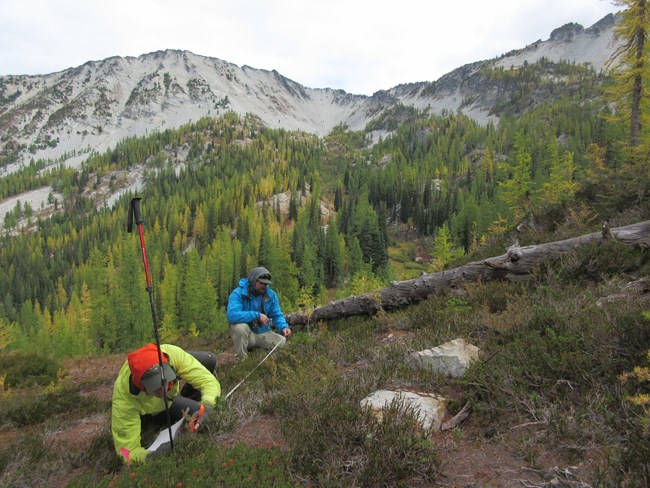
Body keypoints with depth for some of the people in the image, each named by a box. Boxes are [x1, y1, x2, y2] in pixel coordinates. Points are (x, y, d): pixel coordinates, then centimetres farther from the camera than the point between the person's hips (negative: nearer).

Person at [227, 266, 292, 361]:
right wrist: (257, 315, -33)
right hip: (246, 333, -3)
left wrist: (284, 327, -21)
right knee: (240, 327, -37)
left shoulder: (271, 295, -4)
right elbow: (232, 315, -34)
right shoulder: (238, 293, -19)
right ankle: (240, 361, -15)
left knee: (283, 343, -18)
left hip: (263, 333, 4)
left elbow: (277, 315, 2)